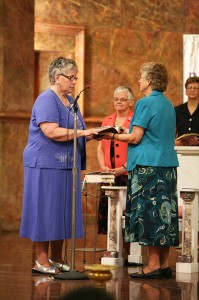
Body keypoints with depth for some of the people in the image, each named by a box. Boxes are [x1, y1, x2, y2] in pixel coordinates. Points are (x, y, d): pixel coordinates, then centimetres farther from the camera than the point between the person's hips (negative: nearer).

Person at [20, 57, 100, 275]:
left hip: (66, 166, 9)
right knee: (46, 211, -5)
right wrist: (82, 133, -22)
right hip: (46, 165, -9)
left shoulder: (70, 101, 17)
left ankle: (56, 260, 15)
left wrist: (93, 134, 4)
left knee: (62, 213, 9)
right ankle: (41, 261, 0)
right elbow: (52, 132, -23)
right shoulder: (47, 100, -11)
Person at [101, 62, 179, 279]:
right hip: (168, 164, 8)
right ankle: (164, 264, 10)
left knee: (149, 214, -6)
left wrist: (113, 136, 1)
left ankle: (153, 264, -6)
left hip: (147, 166, -8)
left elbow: (135, 138, -13)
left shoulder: (145, 103, -11)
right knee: (165, 213, 8)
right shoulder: (168, 104, 14)